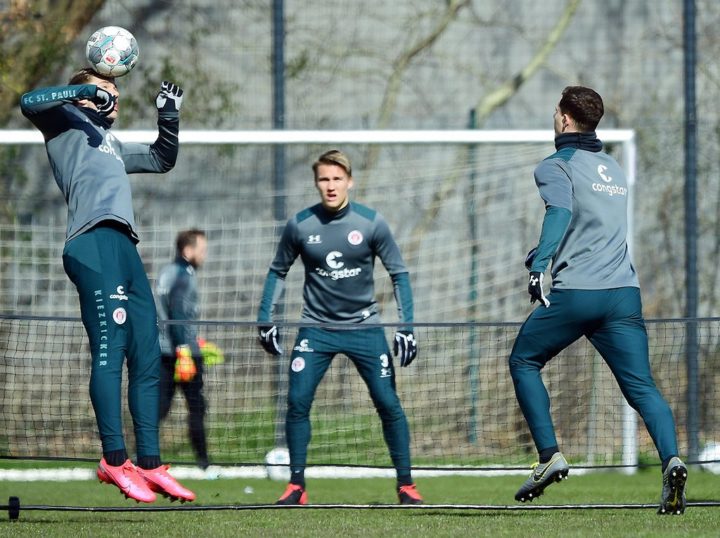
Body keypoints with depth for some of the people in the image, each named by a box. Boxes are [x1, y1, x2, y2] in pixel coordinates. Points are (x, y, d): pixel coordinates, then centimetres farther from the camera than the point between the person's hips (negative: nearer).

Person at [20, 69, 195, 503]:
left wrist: (169, 115, 33)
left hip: (125, 249, 9)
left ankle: (150, 463, 8)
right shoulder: (68, 120, 12)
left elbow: (163, 159, 44)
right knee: (110, 349, -15)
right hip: (96, 243, -9)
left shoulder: (111, 142, 34)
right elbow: (31, 102, -9)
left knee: (147, 358, 6)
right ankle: (115, 459, -20)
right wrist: (85, 91, -9)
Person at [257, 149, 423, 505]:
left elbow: (398, 273, -1)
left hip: (364, 326, -1)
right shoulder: (300, 225, -5)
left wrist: (407, 326, -7)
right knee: (297, 401, -11)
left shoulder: (371, 223, -8)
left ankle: (406, 485, 6)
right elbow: (278, 271, 10)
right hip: (317, 328, 1)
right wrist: (265, 320, 6)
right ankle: (296, 486, 0)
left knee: (388, 404, -5)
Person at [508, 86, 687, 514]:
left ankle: (550, 456, 4)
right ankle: (671, 459, -27)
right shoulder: (614, 169, 23)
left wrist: (540, 264, -30)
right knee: (641, 386, -2)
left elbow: (560, 213, -19)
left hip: (575, 292, -5)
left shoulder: (556, 167, 1)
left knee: (524, 362, 17)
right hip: (625, 291, 5)